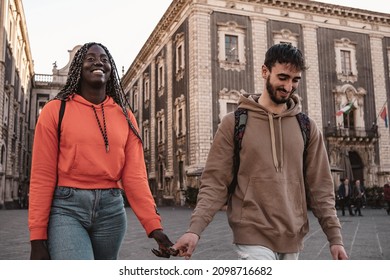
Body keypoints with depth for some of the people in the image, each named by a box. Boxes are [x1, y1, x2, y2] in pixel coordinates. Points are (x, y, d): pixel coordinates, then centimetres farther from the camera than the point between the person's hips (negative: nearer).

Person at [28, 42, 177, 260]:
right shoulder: (56, 110, 0)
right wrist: (38, 237, -6)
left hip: (111, 210, 4)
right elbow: (42, 176, -3)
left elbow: (135, 175, -1)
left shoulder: (125, 116, 7)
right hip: (67, 209, -3)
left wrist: (154, 225, -12)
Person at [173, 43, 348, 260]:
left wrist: (335, 236, 1)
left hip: (293, 238, 4)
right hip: (254, 236, -4)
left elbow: (320, 187, 7)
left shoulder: (308, 128, 6)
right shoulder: (234, 123, -3)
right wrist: (195, 228, -17)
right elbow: (215, 182, -6)